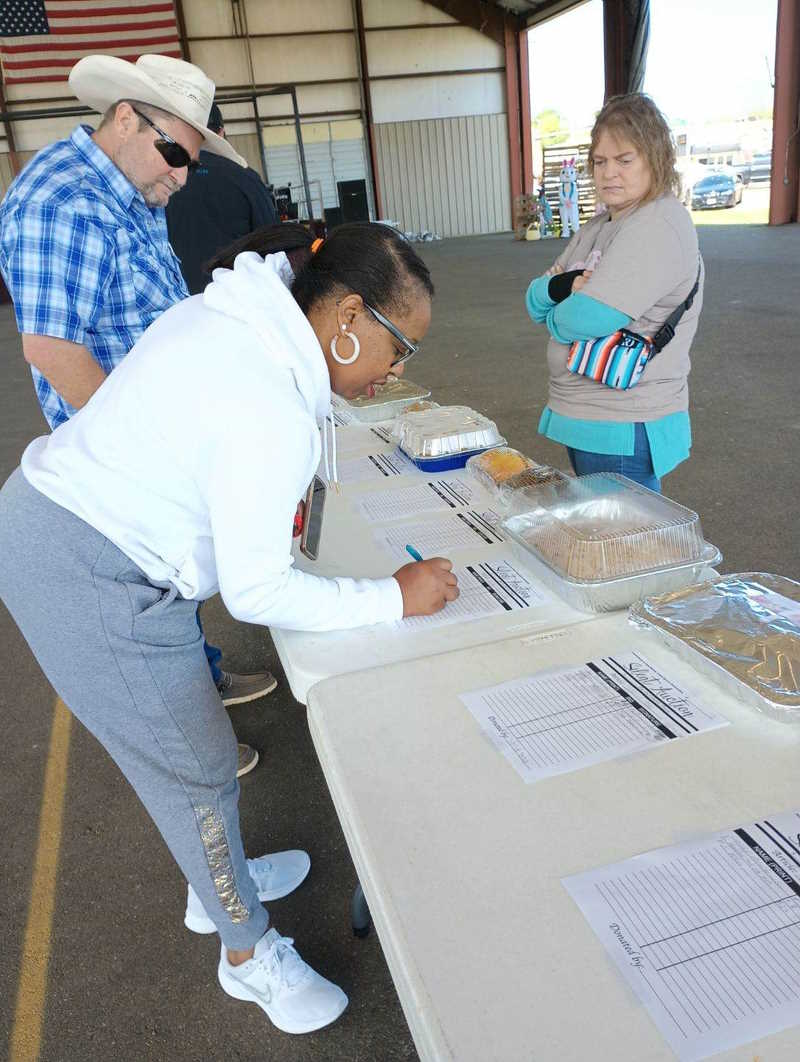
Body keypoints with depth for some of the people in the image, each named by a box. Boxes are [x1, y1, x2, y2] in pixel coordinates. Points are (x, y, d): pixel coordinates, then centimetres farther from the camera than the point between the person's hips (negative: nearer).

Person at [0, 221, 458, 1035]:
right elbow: (257, 593, -25)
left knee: (174, 741, 23)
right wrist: (394, 598, -17)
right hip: (90, 584, -10)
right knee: (195, 767, 6)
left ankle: (216, 885, 47)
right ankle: (250, 954, 30)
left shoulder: (239, 314, 2)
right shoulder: (270, 414, -28)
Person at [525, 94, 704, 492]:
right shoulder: (598, 227, 15)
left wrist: (554, 316, -3)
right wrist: (562, 286, -12)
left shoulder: (660, 228, -16)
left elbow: (585, 320, -25)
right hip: (582, 421, 9)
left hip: (623, 431, -9)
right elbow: (535, 300, 10)